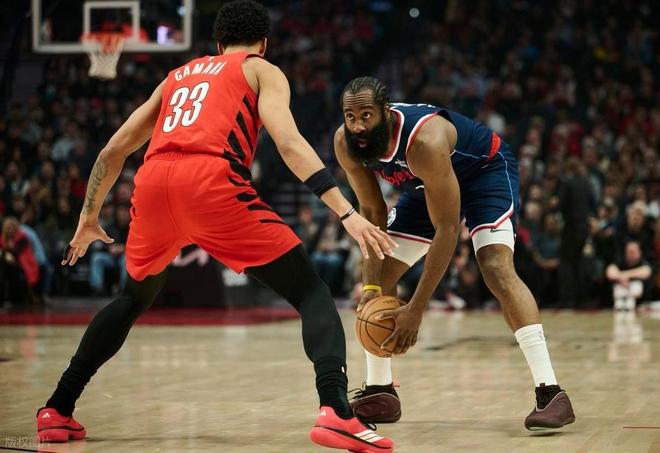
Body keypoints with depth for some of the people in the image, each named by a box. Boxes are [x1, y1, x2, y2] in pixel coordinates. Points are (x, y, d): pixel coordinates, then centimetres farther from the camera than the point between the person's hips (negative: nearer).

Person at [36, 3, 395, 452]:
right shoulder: (262, 71, 20)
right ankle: (336, 412, -20)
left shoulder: (178, 75, 34)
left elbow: (112, 152, 33)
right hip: (211, 180, -5)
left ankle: (57, 411, 31)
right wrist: (347, 213, -7)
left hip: (154, 180, 5)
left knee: (133, 300, 31)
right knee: (311, 293, 2)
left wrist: (89, 219, 46)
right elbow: (289, 142, 0)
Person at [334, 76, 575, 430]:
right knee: (376, 281, 3)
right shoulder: (346, 144, -22)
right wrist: (371, 284, -18)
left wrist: (416, 310, -37)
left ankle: (550, 394, -31)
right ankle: (379, 392, 17)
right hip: (425, 186, 7)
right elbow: (372, 212, -7)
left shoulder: (424, 142, -41)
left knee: (497, 270, -29)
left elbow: (447, 230, -36)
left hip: (486, 168, -7)